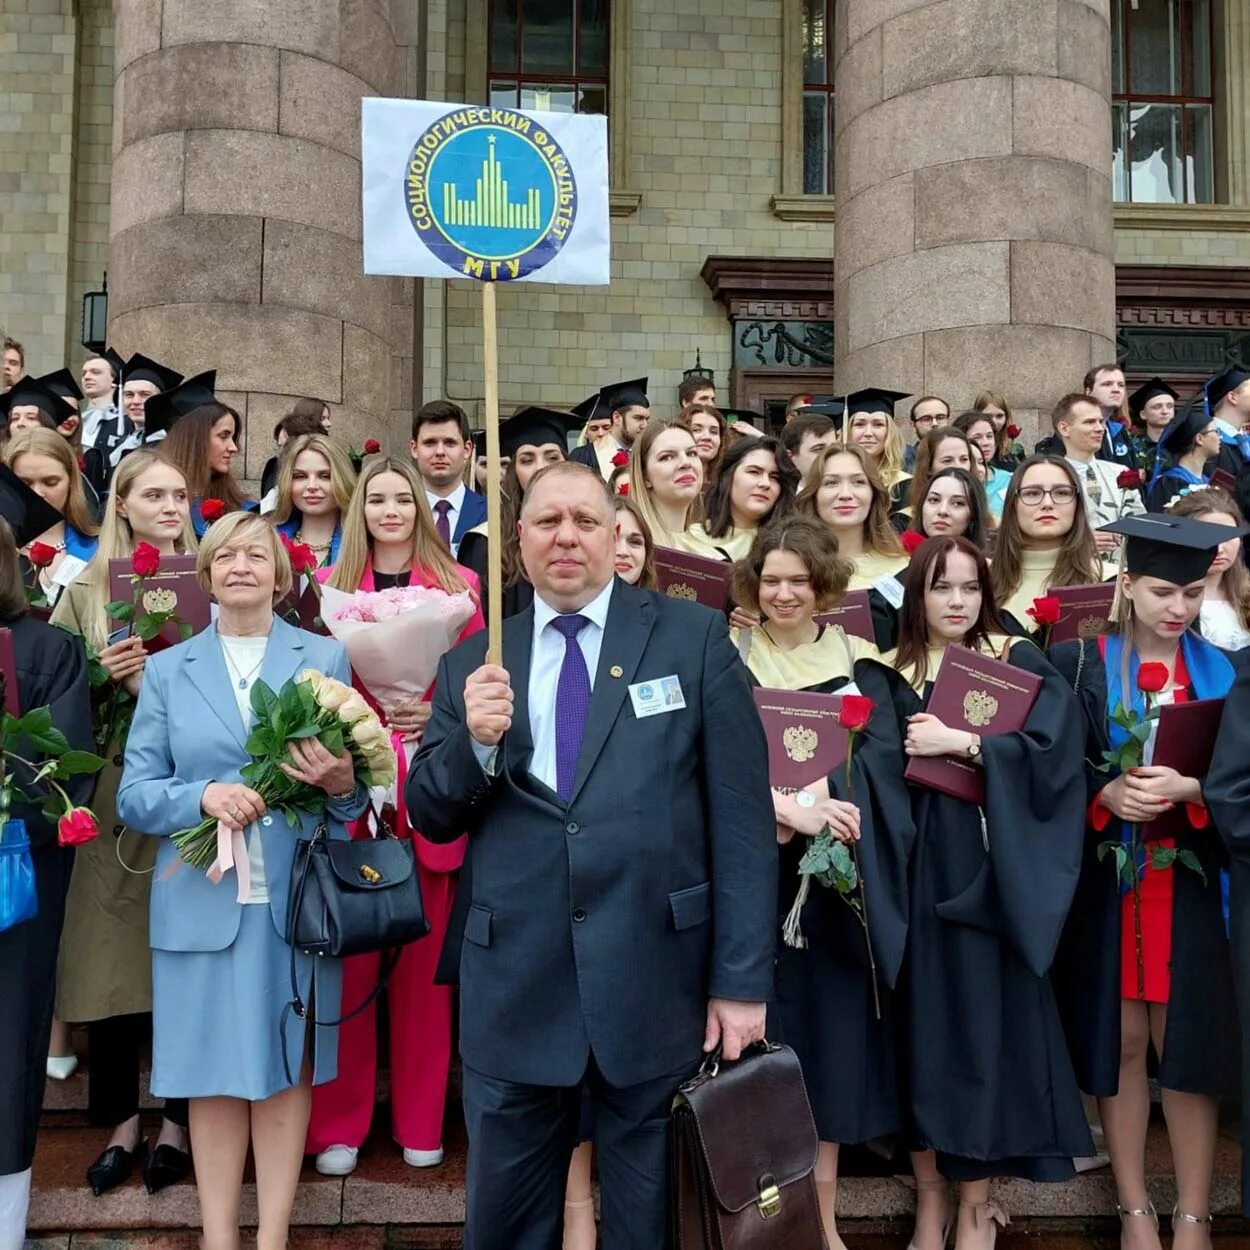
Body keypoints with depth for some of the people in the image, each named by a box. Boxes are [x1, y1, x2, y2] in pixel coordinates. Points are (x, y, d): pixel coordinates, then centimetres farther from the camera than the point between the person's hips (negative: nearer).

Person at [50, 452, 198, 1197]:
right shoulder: (85, 591, 6)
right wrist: (105, 679, -12)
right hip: (113, 796, 1)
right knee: (109, 959, 6)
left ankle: (179, 1123, 21)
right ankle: (121, 1121, 23)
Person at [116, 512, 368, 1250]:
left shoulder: (326, 658, 5)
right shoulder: (167, 670, 7)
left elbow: (354, 785, 5)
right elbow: (134, 795, 2)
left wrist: (341, 781, -18)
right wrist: (203, 796, -17)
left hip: (297, 897, 0)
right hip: (202, 902, 1)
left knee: (287, 1065, 7)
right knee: (214, 1071, 7)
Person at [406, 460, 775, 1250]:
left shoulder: (694, 638, -1)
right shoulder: (474, 664, 7)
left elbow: (742, 818, -4)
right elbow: (431, 817, 7)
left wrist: (743, 979, -7)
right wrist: (475, 740, -14)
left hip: (656, 981, -2)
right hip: (515, 987, 3)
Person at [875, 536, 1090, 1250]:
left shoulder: (1021, 663, 3)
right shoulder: (894, 676, 8)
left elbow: (1051, 749, -11)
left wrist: (962, 743, -16)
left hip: (993, 869, -2)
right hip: (920, 867, 2)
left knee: (986, 1019, -1)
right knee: (925, 1020, 4)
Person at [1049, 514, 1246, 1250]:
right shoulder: (1080, 664, 0)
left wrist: (1187, 788, -18)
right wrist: (1106, 795, -19)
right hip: (1107, 883, 0)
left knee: (1187, 1043, 3)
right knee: (1122, 1041, 6)